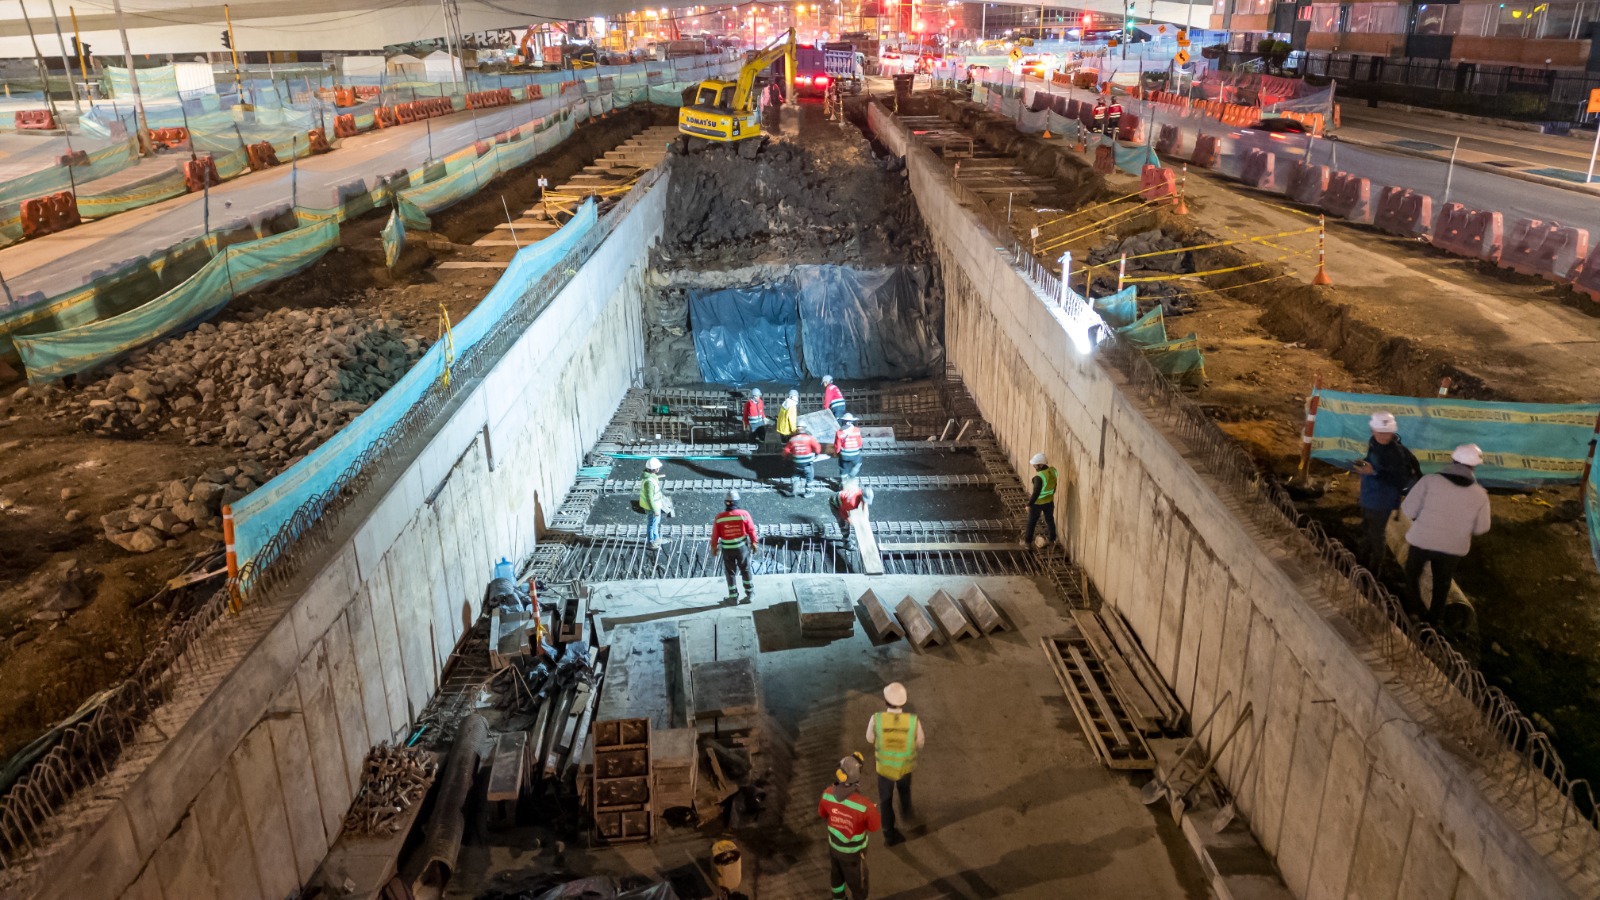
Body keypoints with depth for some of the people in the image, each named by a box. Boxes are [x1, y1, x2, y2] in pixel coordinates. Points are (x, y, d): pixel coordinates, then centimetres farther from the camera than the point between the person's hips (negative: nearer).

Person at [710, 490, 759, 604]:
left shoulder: (719, 517, -14)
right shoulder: (744, 514, -15)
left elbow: (715, 535, -5)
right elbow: (751, 530, -7)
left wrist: (714, 547, 10)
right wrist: (754, 544, 6)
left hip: (727, 549, 0)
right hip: (742, 547, 0)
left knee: (730, 572, 15)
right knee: (745, 570, 18)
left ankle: (733, 597, 22)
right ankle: (749, 594, 27)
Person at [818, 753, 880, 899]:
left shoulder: (827, 794, -25)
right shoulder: (865, 806, -39)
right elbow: (874, 828, -20)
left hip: (834, 846, 5)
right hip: (853, 853, -5)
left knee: (837, 875, 32)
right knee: (858, 886, 21)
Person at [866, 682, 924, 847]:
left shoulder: (876, 719, -30)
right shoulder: (914, 720, -29)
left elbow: (870, 739, -9)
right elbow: (919, 744, -10)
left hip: (884, 767, -1)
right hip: (905, 766, 1)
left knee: (886, 801, 24)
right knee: (904, 789, 35)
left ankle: (889, 834, 35)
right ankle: (906, 810, 63)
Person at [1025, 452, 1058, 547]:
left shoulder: (1039, 477, -34)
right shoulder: (1053, 470, -12)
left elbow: (1036, 493, -28)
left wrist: (1029, 504, -15)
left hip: (1038, 503, -6)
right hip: (1050, 501, 6)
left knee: (1032, 521, 16)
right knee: (1050, 519, 24)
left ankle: (1028, 539, 32)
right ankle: (1052, 539, 40)